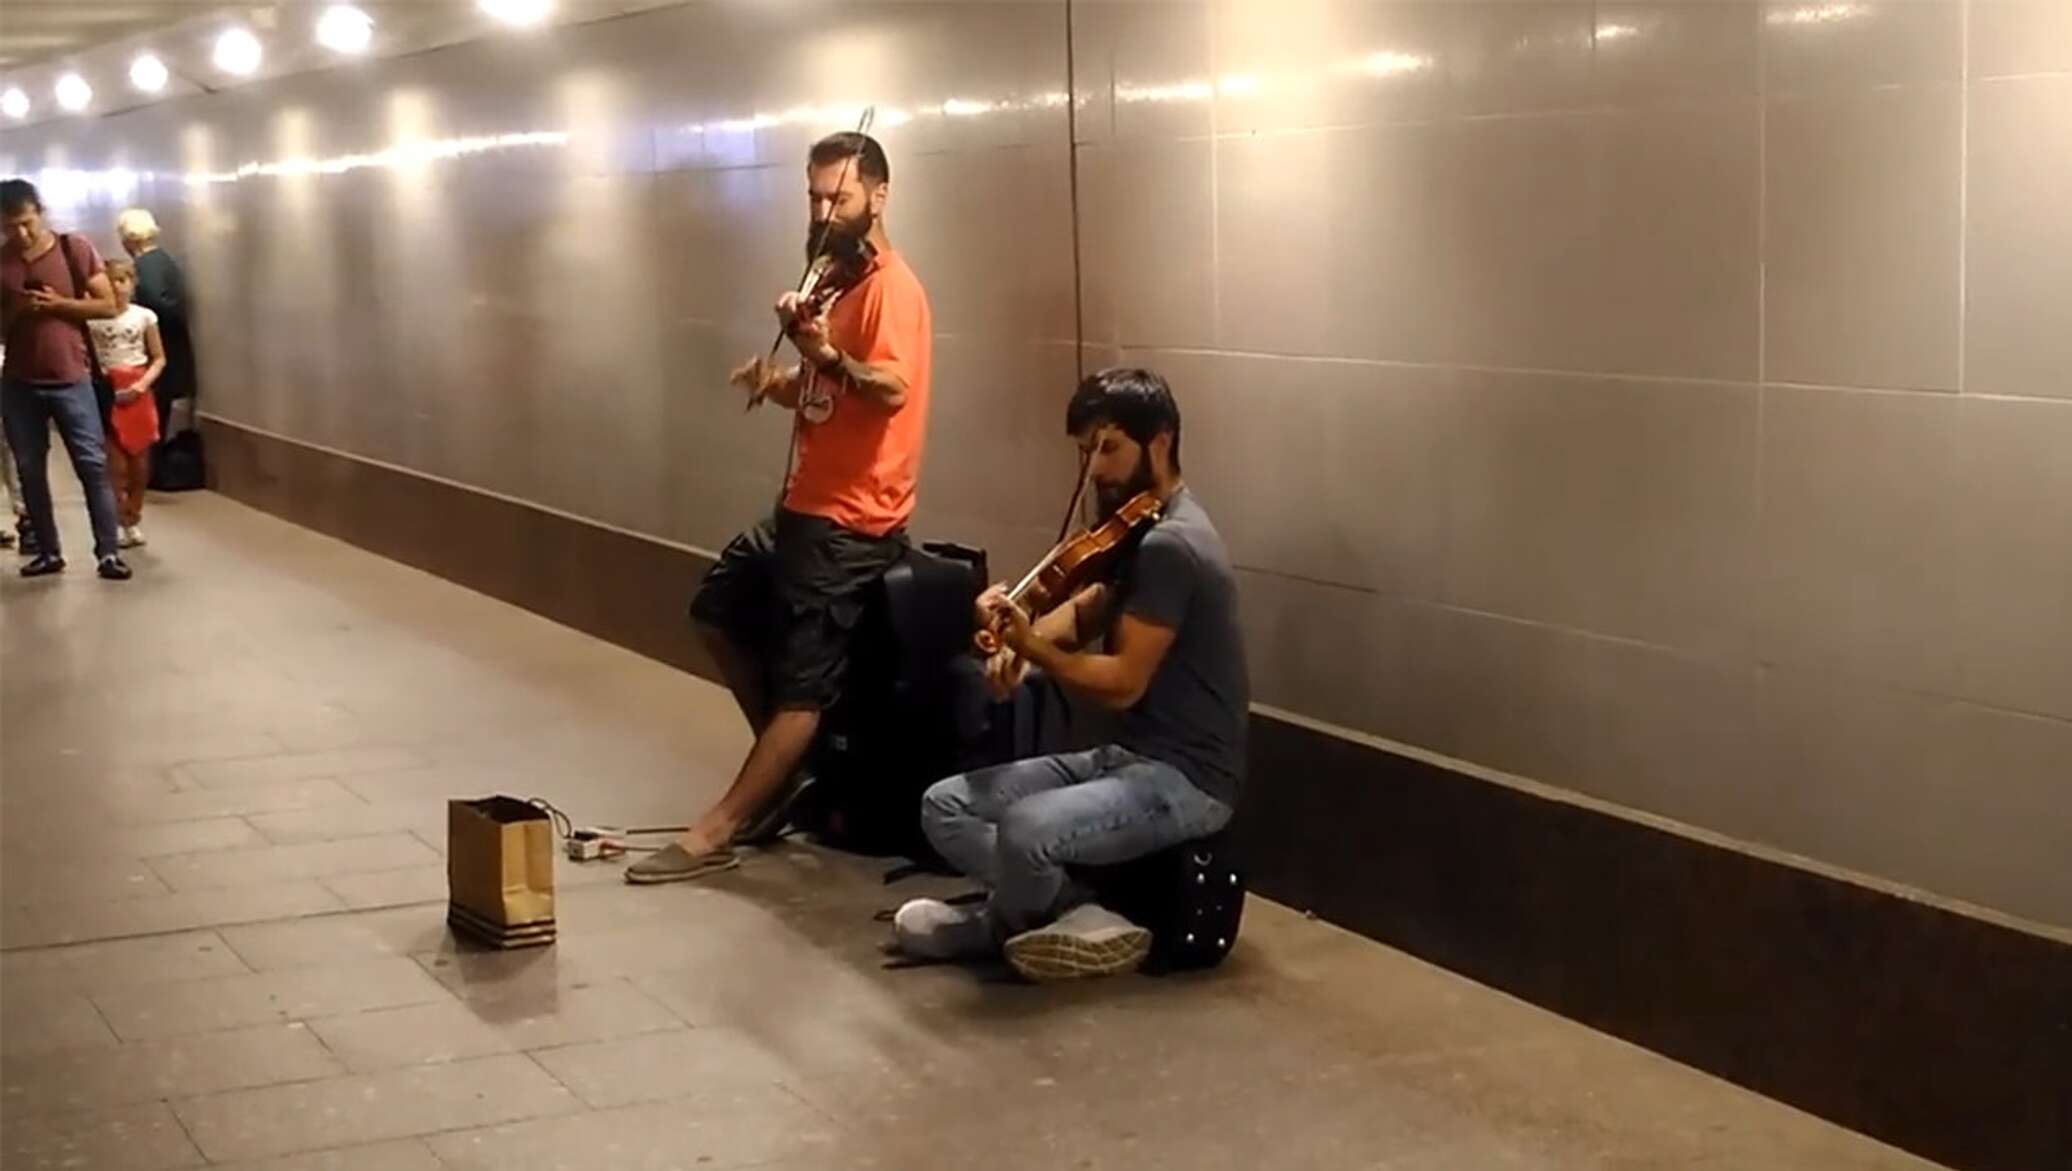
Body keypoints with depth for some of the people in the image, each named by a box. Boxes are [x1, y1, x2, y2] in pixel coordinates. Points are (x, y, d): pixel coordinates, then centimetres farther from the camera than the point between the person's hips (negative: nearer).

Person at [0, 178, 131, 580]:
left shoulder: (75, 249, -3)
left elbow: (108, 305, -3)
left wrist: (57, 304, -15)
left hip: (70, 379, -2)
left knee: (93, 465, -5)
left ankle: (108, 552, -4)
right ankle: (48, 552, 14)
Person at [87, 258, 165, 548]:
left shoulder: (144, 317, -1)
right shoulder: (92, 319, -3)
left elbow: (159, 359, 1)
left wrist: (143, 383, -13)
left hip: (136, 392, 1)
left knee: (139, 459, 9)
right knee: (115, 463, -2)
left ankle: (133, 517, 22)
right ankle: (124, 522, 5)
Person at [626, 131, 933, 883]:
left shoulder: (891, 286, -15)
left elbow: (894, 390, -30)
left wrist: (828, 354, -45)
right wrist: (780, 382, 0)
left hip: (851, 522, -11)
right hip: (804, 505, 11)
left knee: (803, 683, -6)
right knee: (718, 611, 22)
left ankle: (715, 833, -6)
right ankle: (786, 766, 28)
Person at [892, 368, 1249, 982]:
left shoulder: (1170, 545, -20)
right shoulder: (1142, 528, 12)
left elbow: (1121, 684, -22)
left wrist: (1028, 643, -18)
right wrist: (1021, 641, -3)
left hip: (1185, 779, -10)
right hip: (1124, 756, 10)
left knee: (1025, 832, -33)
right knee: (945, 806, 2)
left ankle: (1009, 918, 0)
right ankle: (1071, 914, -1)